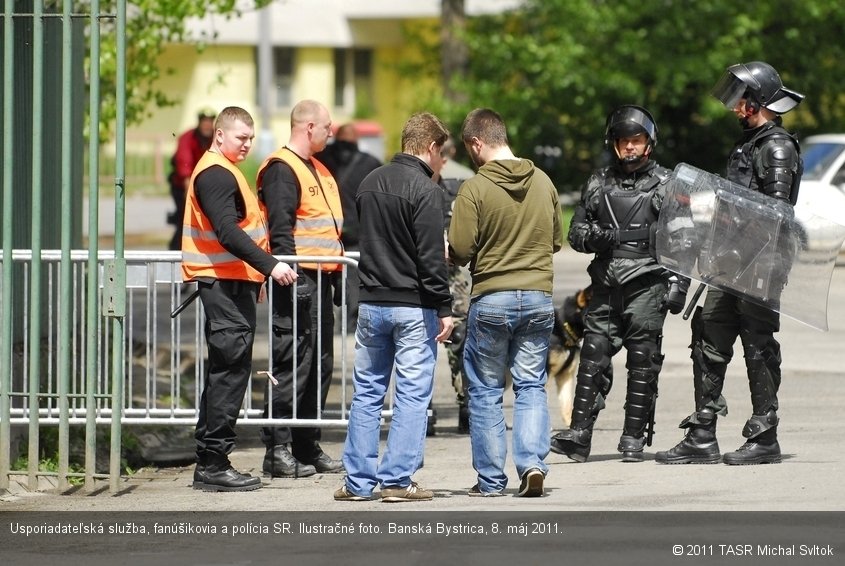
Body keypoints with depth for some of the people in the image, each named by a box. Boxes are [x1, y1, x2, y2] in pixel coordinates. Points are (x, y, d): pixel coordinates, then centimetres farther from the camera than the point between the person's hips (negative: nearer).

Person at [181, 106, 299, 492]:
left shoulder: (223, 172, 22)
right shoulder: (216, 174, -13)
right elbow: (227, 232, -23)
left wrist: (256, 275, 27)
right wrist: (269, 265, -29)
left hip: (232, 282, 11)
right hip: (224, 283, -11)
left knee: (227, 370, 13)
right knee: (230, 369, -11)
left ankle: (210, 463, 16)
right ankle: (213, 463, -12)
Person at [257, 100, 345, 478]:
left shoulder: (317, 169, 21)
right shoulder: (281, 169, -11)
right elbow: (280, 230, -18)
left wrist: (336, 273, 21)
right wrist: (290, 276, -24)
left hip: (321, 278, 10)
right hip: (298, 278, -10)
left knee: (319, 365, 13)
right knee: (292, 364, -10)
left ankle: (307, 447, 20)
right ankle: (278, 450, -8)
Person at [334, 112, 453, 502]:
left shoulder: (370, 184, 10)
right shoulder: (424, 189, -13)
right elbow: (432, 256, -16)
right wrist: (444, 308, -13)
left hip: (371, 303, 6)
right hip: (413, 307, -6)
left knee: (366, 392, 11)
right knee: (413, 393, -1)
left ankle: (358, 480, 10)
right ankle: (397, 480, -3)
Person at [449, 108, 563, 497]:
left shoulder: (475, 188, -12)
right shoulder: (543, 182, 3)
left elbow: (460, 251, -13)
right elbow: (556, 240, 13)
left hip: (491, 300, -3)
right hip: (539, 297, 4)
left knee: (486, 391, 8)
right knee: (531, 385, 10)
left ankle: (491, 478, 9)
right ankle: (532, 462, -7)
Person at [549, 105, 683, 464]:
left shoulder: (666, 184, 5)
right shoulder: (598, 184, 15)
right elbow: (575, 232, 17)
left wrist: (679, 285, -5)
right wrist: (593, 236, -6)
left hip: (647, 285, -3)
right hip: (606, 284, 3)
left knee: (643, 363, -2)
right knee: (593, 356, -5)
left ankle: (634, 438, 3)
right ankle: (579, 434, -9)